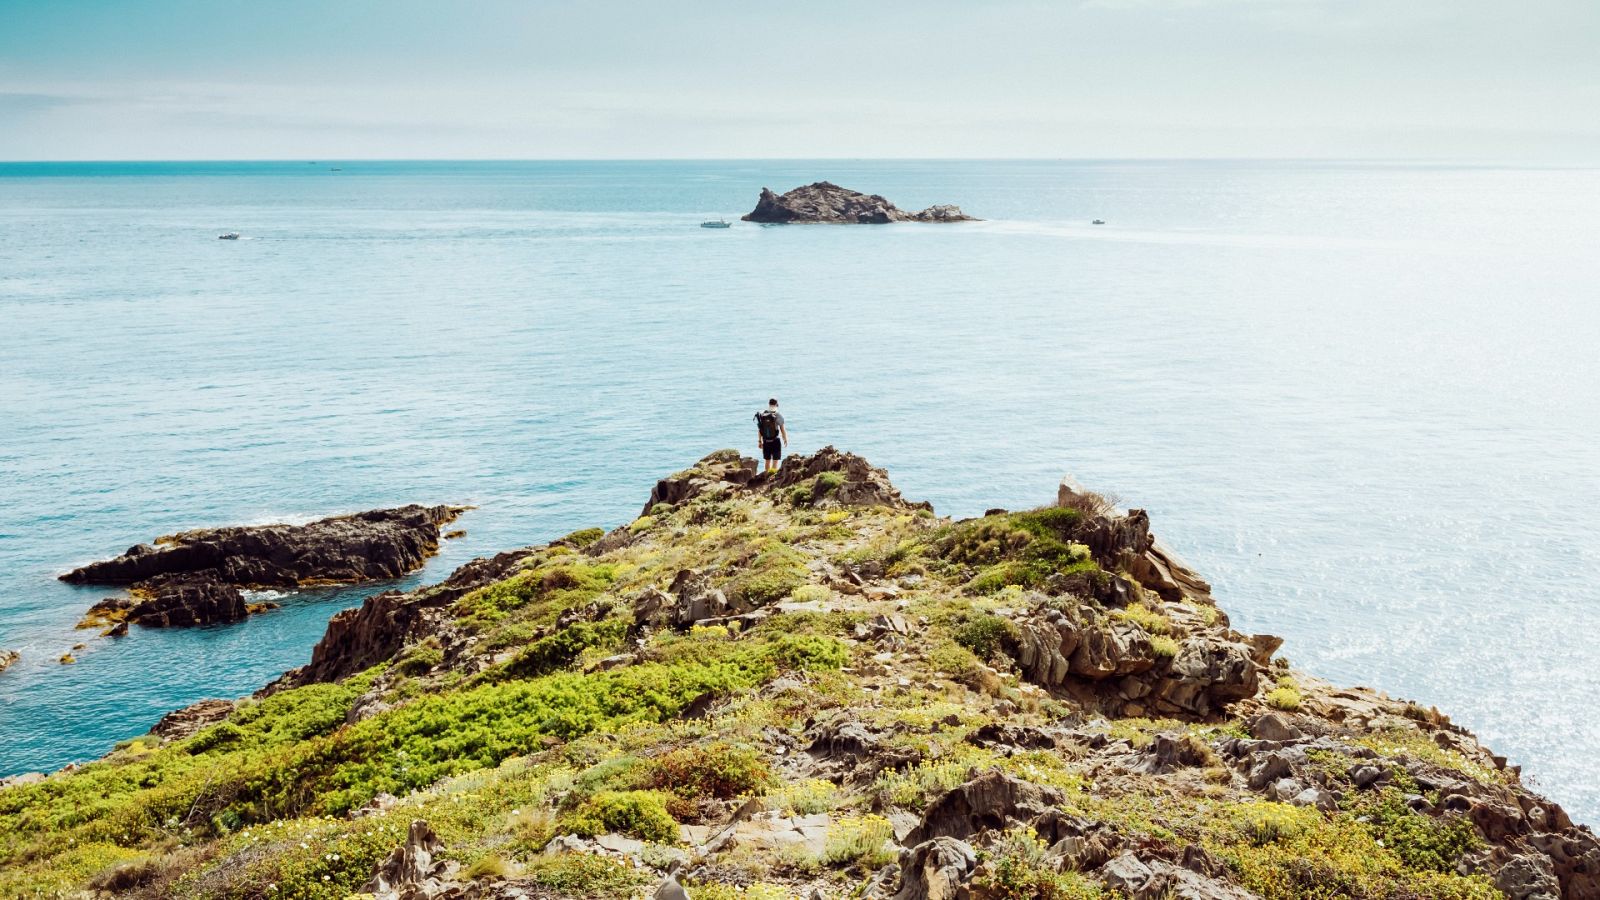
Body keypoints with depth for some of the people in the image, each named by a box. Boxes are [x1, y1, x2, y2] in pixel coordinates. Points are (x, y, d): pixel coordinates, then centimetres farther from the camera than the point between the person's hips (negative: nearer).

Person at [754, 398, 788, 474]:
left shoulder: (761, 414, 0)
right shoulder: (778, 415, -11)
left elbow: (759, 430, 5)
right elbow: (783, 430, -8)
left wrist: (760, 441, 15)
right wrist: (785, 439, 8)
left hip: (766, 442, 4)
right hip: (775, 441, -4)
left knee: (767, 461, 16)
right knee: (775, 461, 2)